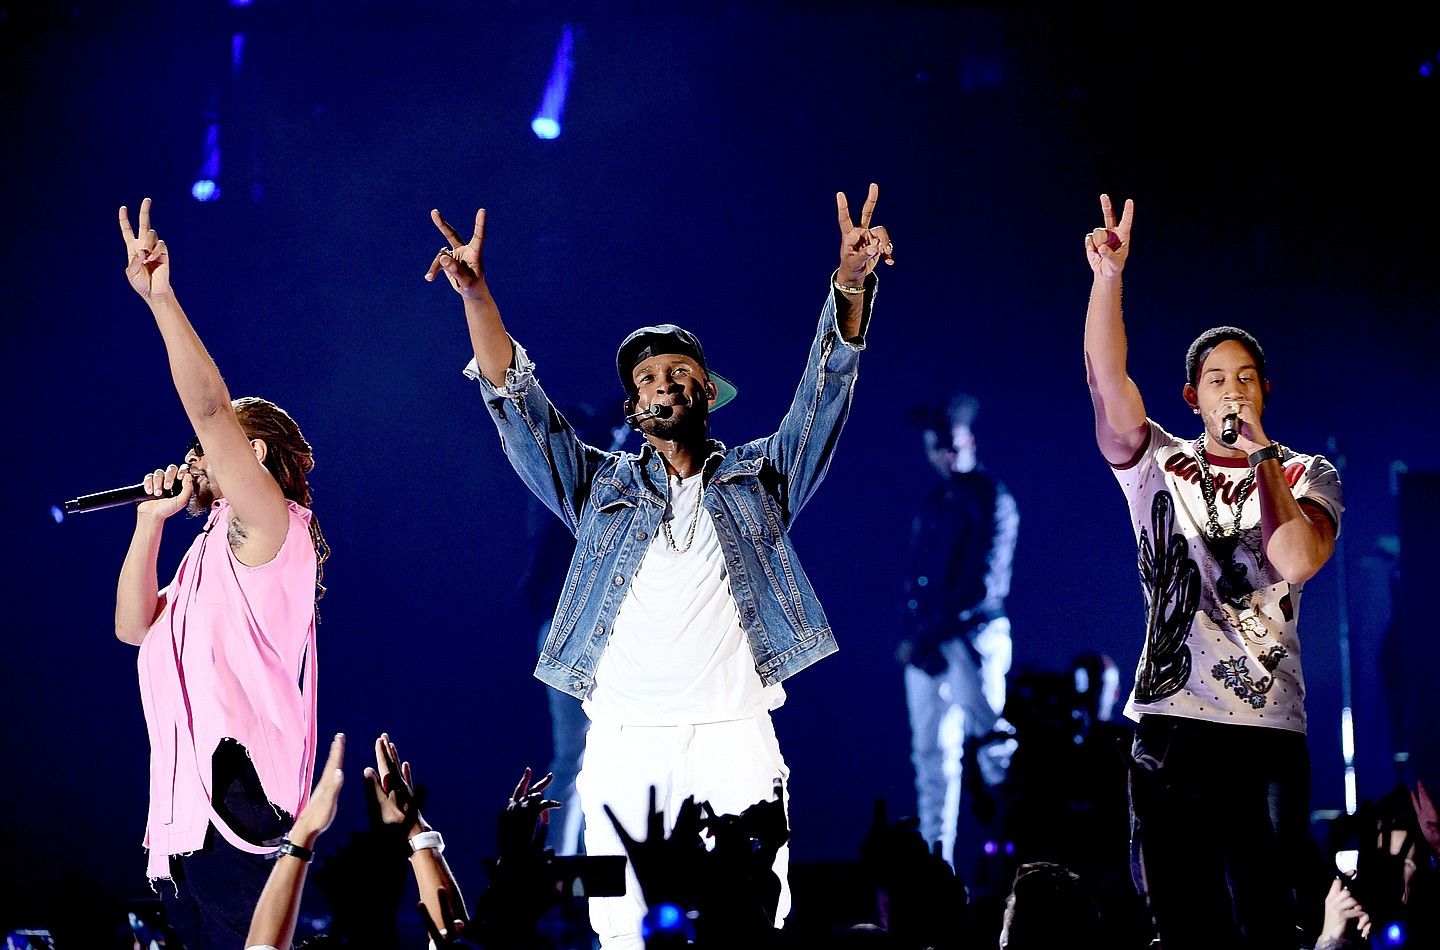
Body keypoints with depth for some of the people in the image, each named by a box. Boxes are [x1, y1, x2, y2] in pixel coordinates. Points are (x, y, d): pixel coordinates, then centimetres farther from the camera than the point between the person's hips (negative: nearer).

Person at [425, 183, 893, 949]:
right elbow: (517, 403, 13)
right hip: (624, 739, 1)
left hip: (732, 735, -1)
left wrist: (850, 283, -9)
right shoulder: (601, 486, 20)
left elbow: (826, 389, 7)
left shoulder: (758, 477, 18)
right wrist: (477, 296, 0)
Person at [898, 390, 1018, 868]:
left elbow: (985, 585, -10)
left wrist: (926, 633, -12)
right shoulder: (933, 504, 17)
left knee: (993, 748, -11)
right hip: (926, 647, 6)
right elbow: (915, 577, 16)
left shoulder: (991, 500, -3)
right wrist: (914, 632, -2)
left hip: (972, 639, -6)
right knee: (931, 754, 4)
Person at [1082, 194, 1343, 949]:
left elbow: (1296, 561, -12)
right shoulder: (1158, 466, 12)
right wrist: (1108, 278, -13)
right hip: (1168, 719, 2)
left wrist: (1262, 456, -8)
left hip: (1266, 726, -2)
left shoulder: (1306, 476, 8)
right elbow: (1106, 380, -2)